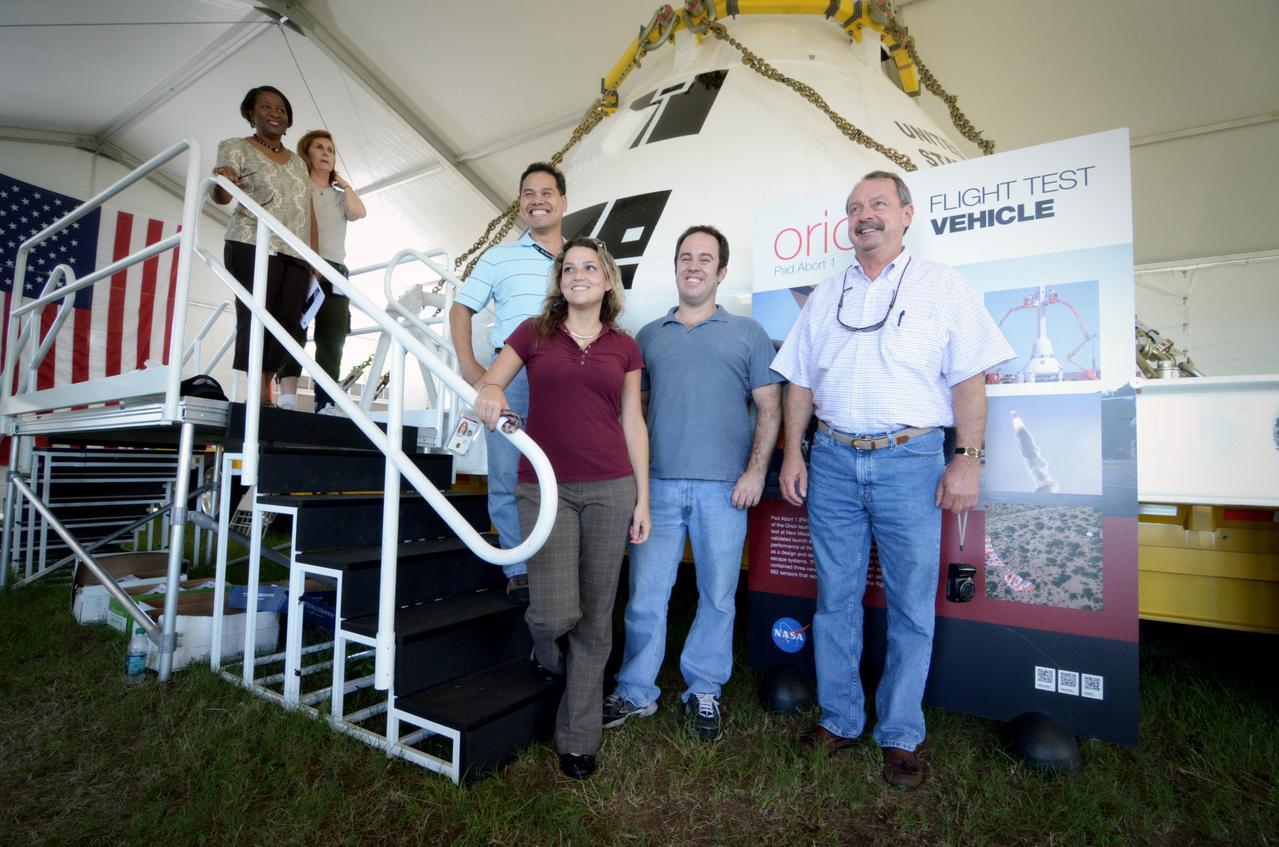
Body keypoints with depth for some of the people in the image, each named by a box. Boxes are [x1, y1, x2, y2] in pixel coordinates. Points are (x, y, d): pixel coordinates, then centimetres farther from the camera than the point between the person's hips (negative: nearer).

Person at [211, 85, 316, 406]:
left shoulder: (298, 162, 26)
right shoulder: (235, 147, 12)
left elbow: (309, 212, 19)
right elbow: (222, 197, -2)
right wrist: (222, 181, -26)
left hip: (296, 254, 4)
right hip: (254, 246, -4)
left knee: (287, 321, -7)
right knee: (256, 317, -14)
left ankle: (264, 392, -6)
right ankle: (256, 395, -17)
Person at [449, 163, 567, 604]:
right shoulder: (499, 256, 13)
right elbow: (461, 308, 15)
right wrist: (467, 364, 2)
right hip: (510, 375, 0)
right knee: (508, 475, 0)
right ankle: (520, 569, 13)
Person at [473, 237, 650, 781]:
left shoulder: (624, 346, 11)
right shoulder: (534, 333, 8)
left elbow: (633, 423, 10)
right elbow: (487, 384, 3)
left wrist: (642, 498, 6)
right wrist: (488, 393, -23)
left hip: (610, 488, 1)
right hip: (544, 486, -1)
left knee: (595, 618, 6)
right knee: (555, 611, -12)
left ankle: (578, 737, 25)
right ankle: (547, 649, 29)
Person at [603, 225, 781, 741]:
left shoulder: (747, 333, 9)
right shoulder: (648, 337, 15)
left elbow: (769, 408, 5)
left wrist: (756, 470, -6)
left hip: (724, 487, -1)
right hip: (658, 484, 2)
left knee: (718, 596, 9)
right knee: (646, 595, 5)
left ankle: (704, 691, 27)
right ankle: (635, 693, 22)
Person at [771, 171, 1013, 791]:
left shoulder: (942, 287, 6)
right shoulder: (826, 295, 15)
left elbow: (969, 380, 0)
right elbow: (800, 381, 13)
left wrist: (966, 459, -8)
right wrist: (793, 453, 6)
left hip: (909, 460, -2)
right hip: (832, 461, 3)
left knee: (911, 605, 4)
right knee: (835, 598, 9)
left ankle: (899, 736, 22)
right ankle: (839, 719, 25)